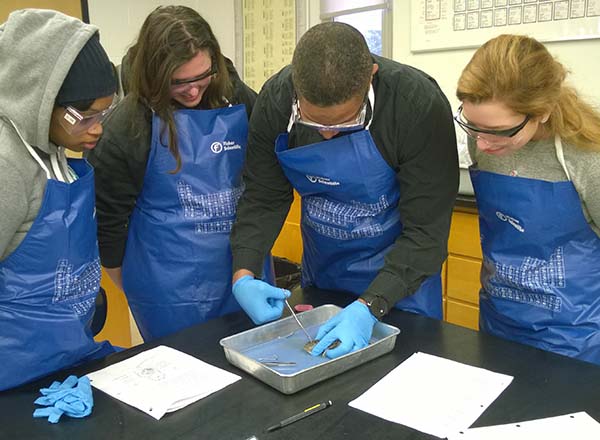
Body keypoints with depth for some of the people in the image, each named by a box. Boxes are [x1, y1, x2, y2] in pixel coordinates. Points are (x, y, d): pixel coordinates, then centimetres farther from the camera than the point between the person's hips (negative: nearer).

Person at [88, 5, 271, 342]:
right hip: (172, 288, -3)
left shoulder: (238, 99, -5)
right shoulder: (127, 126, -14)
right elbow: (108, 215, -5)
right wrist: (133, 285, 6)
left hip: (244, 265, 4)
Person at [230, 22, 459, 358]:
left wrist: (371, 306, -36)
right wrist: (244, 274, -24)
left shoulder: (420, 103, -29)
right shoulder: (275, 100, -18)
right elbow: (263, 198, -10)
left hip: (400, 270, -3)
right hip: (320, 268, 4)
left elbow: (426, 227, -26)